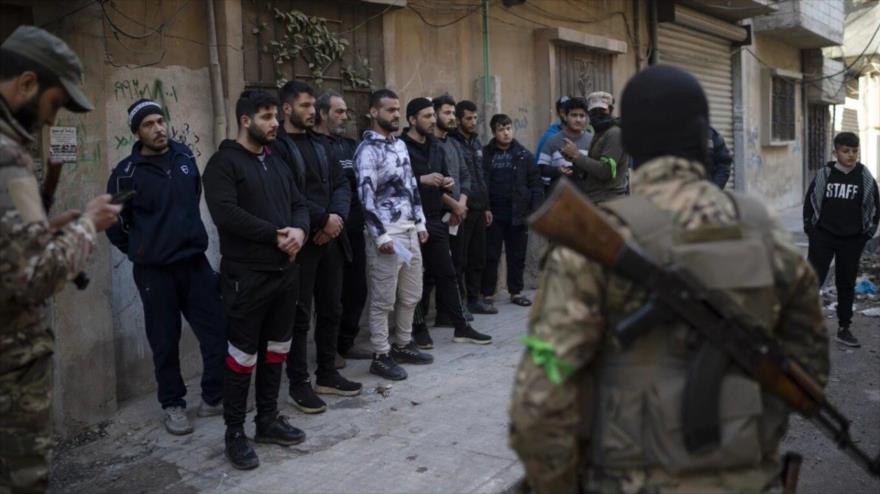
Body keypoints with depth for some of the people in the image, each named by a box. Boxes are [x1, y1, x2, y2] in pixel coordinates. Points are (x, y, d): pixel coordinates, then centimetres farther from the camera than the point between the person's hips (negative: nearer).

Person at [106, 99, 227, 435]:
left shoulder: (185, 157, 4)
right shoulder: (127, 172, -8)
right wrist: (141, 252, 7)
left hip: (195, 262, 4)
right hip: (154, 271, -3)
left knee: (217, 331, 3)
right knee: (165, 342, 6)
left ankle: (213, 398, 19)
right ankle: (173, 405, 23)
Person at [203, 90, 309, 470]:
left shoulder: (277, 161, 16)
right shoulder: (224, 162, -8)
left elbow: (298, 203, 14)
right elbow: (225, 214, -21)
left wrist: (299, 230, -9)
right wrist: (276, 235, -17)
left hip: (285, 270, 7)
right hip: (247, 274, -7)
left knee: (276, 348, 15)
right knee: (243, 353, 1)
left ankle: (268, 419, 29)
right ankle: (234, 433, 14)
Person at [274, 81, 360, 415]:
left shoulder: (319, 143, 14)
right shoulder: (277, 146, -10)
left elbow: (341, 184, 10)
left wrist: (337, 217, -8)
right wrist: (324, 218, -16)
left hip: (329, 238, 7)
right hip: (301, 242, -7)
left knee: (331, 310, 15)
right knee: (300, 316, 1)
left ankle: (327, 374, 28)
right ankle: (298, 385, 13)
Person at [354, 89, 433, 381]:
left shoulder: (400, 144, 15)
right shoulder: (367, 150, -11)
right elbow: (366, 196, -17)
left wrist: (420, 223, 14)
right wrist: (381, 236, -20)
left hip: (410, 231, 8)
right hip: (385, 234, -8)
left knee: (411, 295, 15)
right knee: (383, 300, 0)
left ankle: (403, 345, 30)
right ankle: (380, 356, 10)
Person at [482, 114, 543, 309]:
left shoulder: (524, 155, 5)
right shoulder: (485, 154, 0)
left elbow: (535, 184, 5)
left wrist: (535, 210, -3)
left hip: (517, 215, 2)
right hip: (493, 215, -2)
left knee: (517, 256, 10)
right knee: (491, 256, 5)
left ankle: (516, 292, 23)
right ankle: (488, 294, 14)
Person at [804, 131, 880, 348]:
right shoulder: (824, 175, -3)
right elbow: (810, 202, 5)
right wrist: (810, 228, 2)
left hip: (852, 240, 2)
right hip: (823, 236, -1)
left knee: (846, 285, 10)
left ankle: (844, 329, 20)